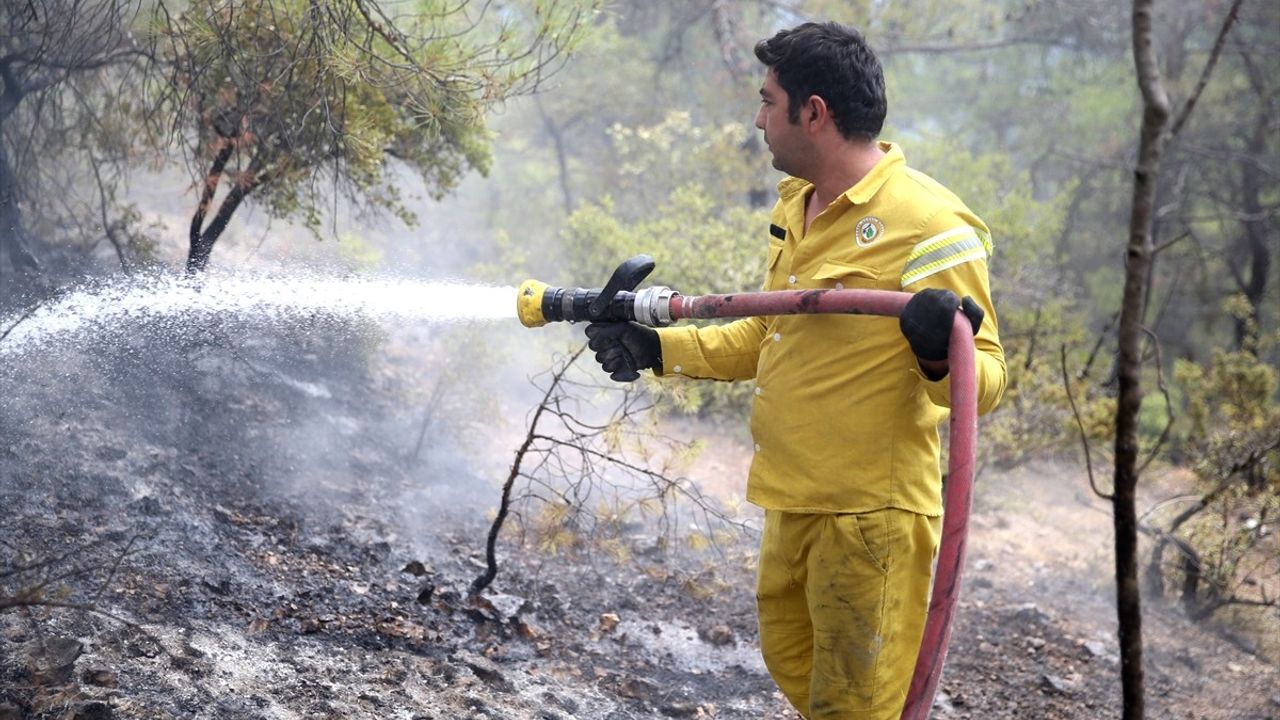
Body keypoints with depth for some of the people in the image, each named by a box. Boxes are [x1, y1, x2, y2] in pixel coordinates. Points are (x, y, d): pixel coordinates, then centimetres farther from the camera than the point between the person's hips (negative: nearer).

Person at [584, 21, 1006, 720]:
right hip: (792, 504, 9)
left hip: (871, 515, -9)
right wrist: (653, 346, 17)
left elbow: (984, 382, -17)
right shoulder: (794, 207, 11)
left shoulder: (928, 222, -17)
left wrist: (940, 354, -39)